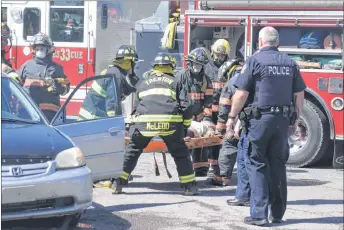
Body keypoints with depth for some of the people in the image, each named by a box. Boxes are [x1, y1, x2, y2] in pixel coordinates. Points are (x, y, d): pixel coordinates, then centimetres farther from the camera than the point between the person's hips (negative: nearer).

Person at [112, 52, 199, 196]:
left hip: (144, 121, 2)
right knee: (180, 153, 13)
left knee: (132, 150, 17)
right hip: (170, 122, -1)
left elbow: (137, 106, 34)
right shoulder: (175, 83, 19)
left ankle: (118, 184, 14)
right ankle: (190, 186, 11)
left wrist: (133, 125, 48)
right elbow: (186, 106, 8)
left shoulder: (143, 84, 27)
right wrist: (185, 125, 20)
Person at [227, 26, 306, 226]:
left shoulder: (255, 60, -6)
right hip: (283, 120, 4)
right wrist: (296, 118, 21)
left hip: (260, 118, -4)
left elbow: (242, 93, -10)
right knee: (278, 165, 12)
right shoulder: (290, 63, 8)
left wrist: (232, 116, 0)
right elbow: (300, 94, 11)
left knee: (257, 165, 1)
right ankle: (278, 213, 17)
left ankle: (259, 213, -4)